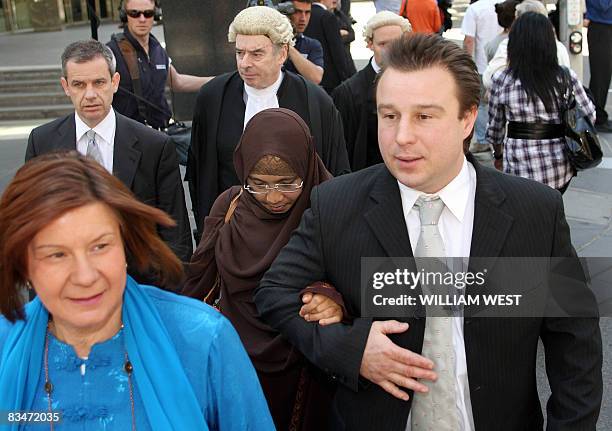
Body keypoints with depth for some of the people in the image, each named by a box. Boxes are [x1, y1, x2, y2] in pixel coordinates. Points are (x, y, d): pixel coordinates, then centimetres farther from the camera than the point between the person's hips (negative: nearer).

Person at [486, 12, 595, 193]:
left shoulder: (501, 81, -7)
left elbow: (494, 128, 4)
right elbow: (589, 116, 5)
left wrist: (498, 154, 21)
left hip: (520, 171, -2)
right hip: (560, 171, 2)